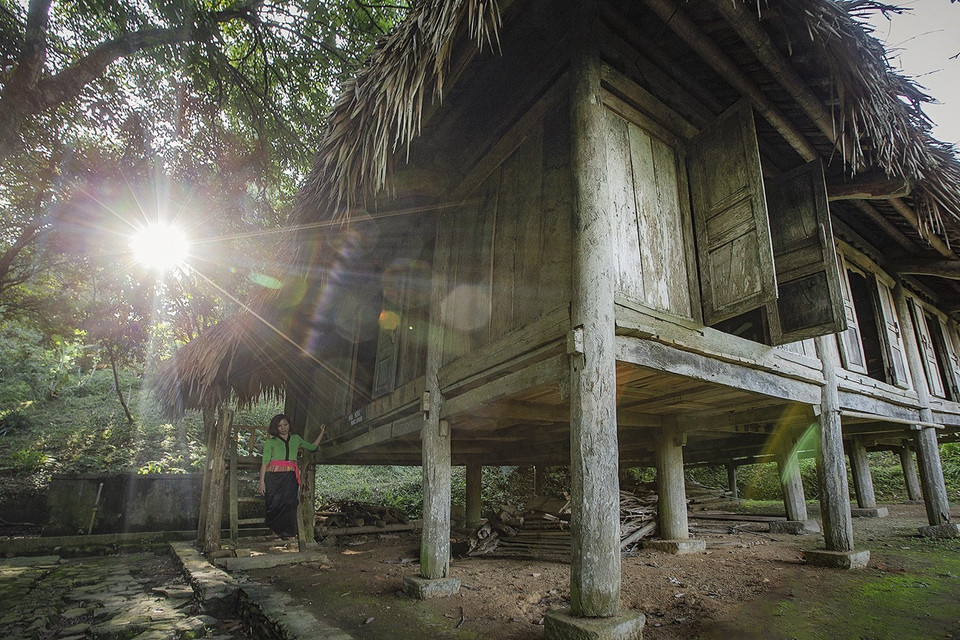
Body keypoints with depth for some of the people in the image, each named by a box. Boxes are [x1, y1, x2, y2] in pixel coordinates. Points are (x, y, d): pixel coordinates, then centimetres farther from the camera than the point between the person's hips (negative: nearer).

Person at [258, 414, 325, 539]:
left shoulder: (296, 438, 20)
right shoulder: (270, 442, 11)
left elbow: (312, 447, 27)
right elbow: (265, 462, 3)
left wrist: (322, 431, 27)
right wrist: (262, 481, -6)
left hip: (290, 477, 1)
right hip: (274, 476, -1)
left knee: (289, 503, -10)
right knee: (274, 504, -8)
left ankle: (287, 532, -5)